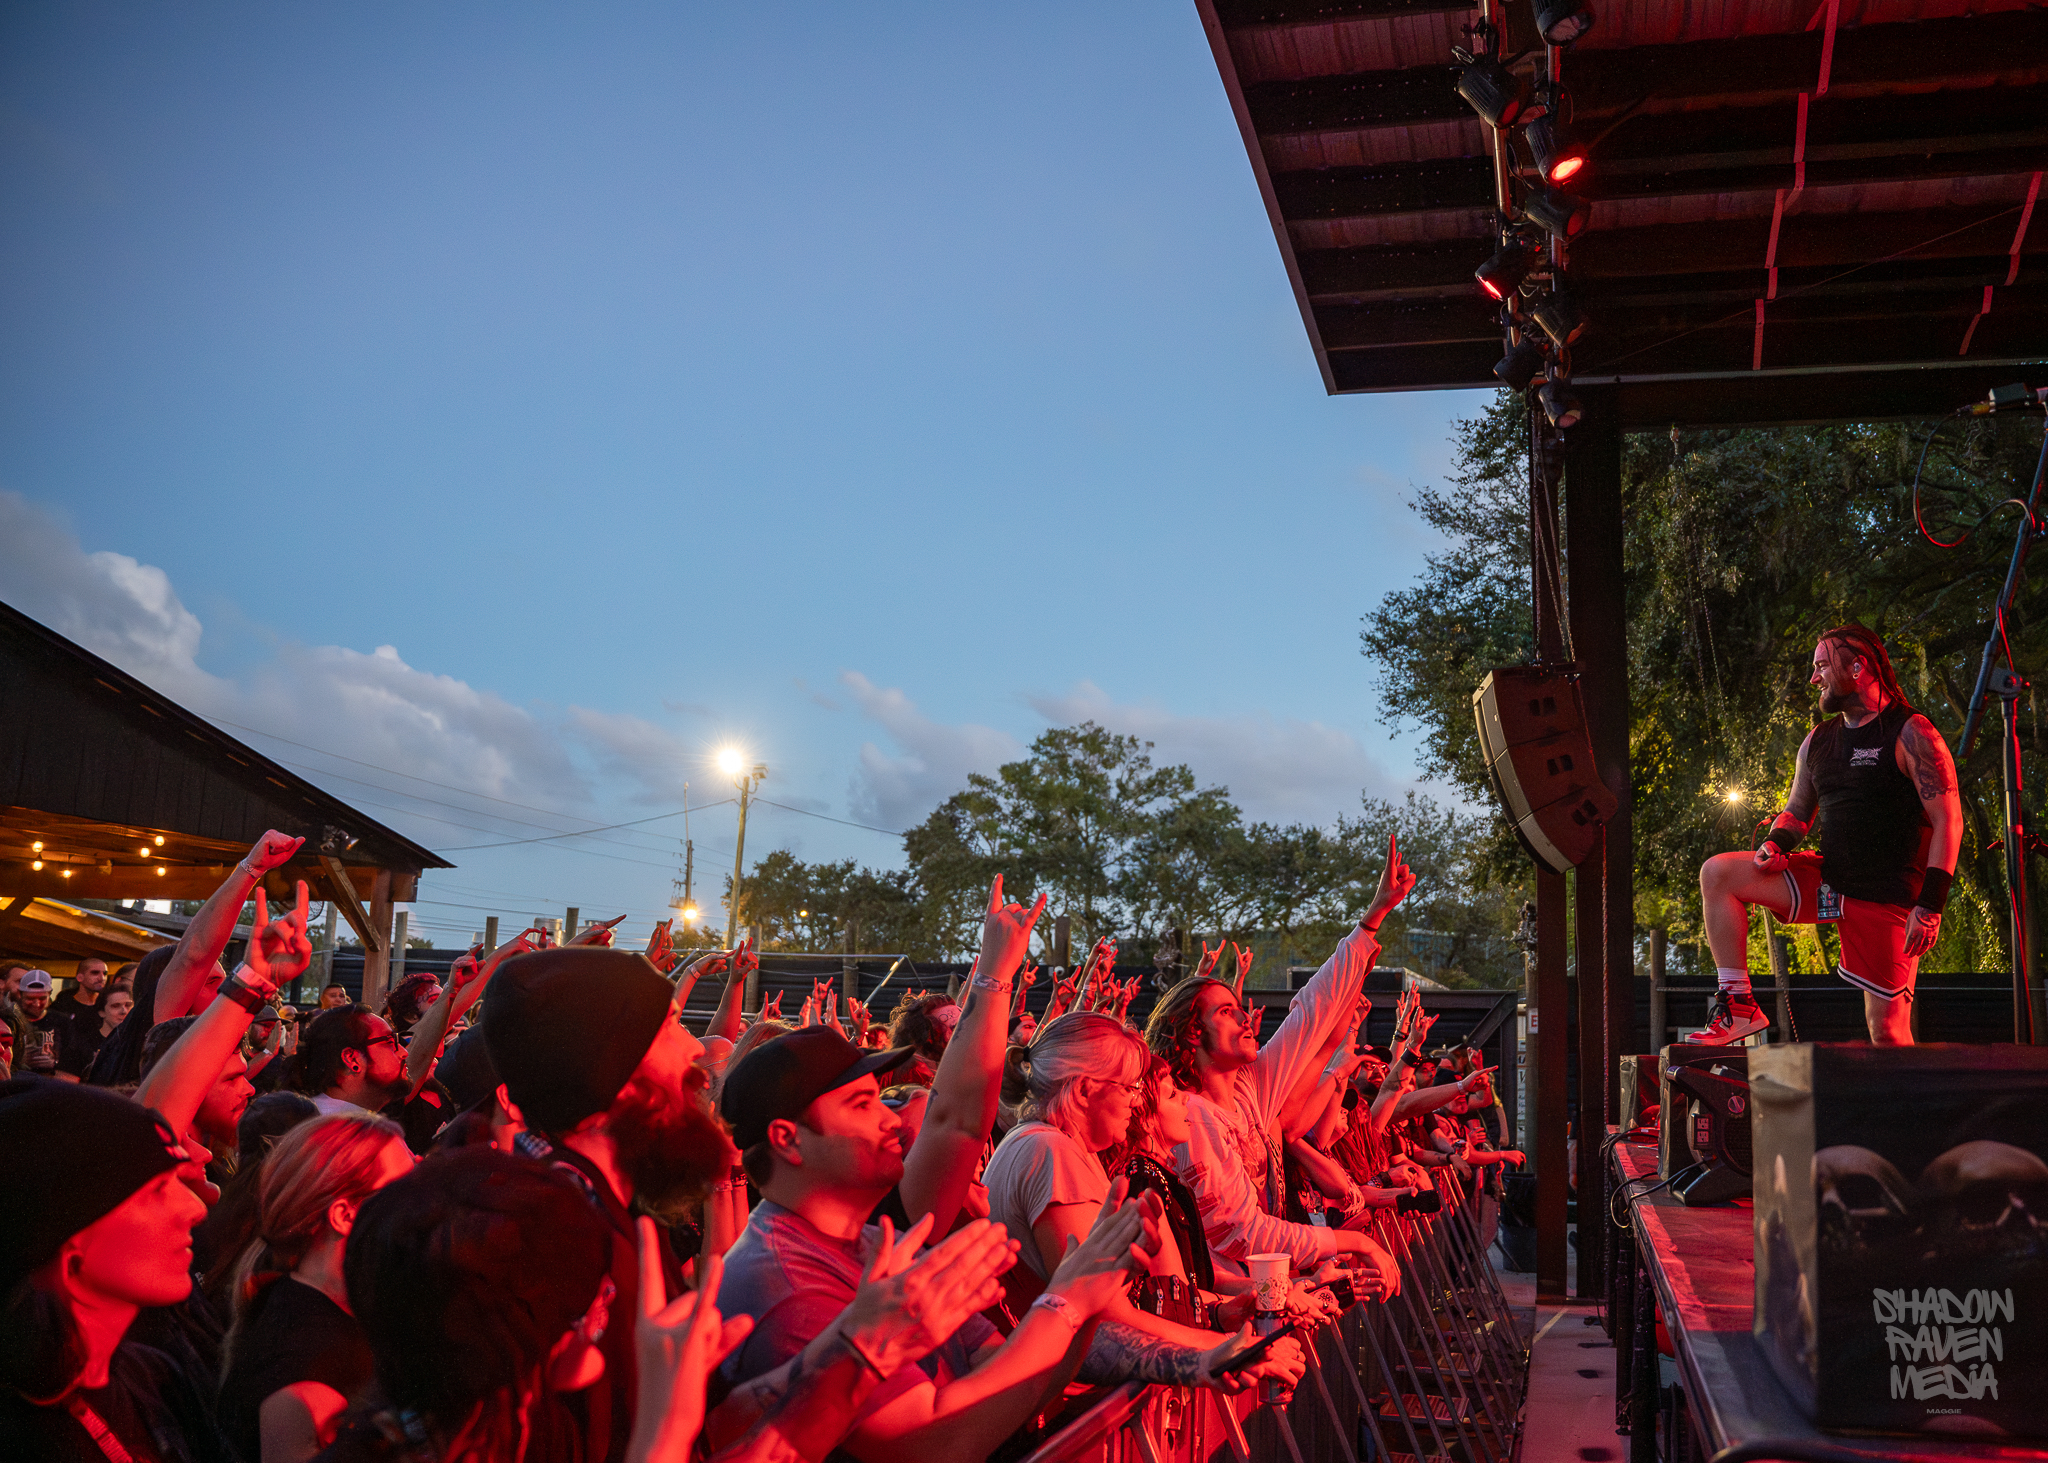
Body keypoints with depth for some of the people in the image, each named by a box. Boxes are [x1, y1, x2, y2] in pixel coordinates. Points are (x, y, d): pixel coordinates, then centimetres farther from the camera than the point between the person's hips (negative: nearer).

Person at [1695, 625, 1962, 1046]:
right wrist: (1776, 844, -4)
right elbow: (1797, 812, 21)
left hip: (1888, 897, -6)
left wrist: (1931, 905, -19)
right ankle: (1739, 1007, -12)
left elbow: (1948, 820, -11)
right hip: (1827, 879, 6)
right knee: (1717, 873, -12)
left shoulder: (1911, 734, -8)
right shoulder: (1818, 741, 12)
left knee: (1887, 1030, -7)